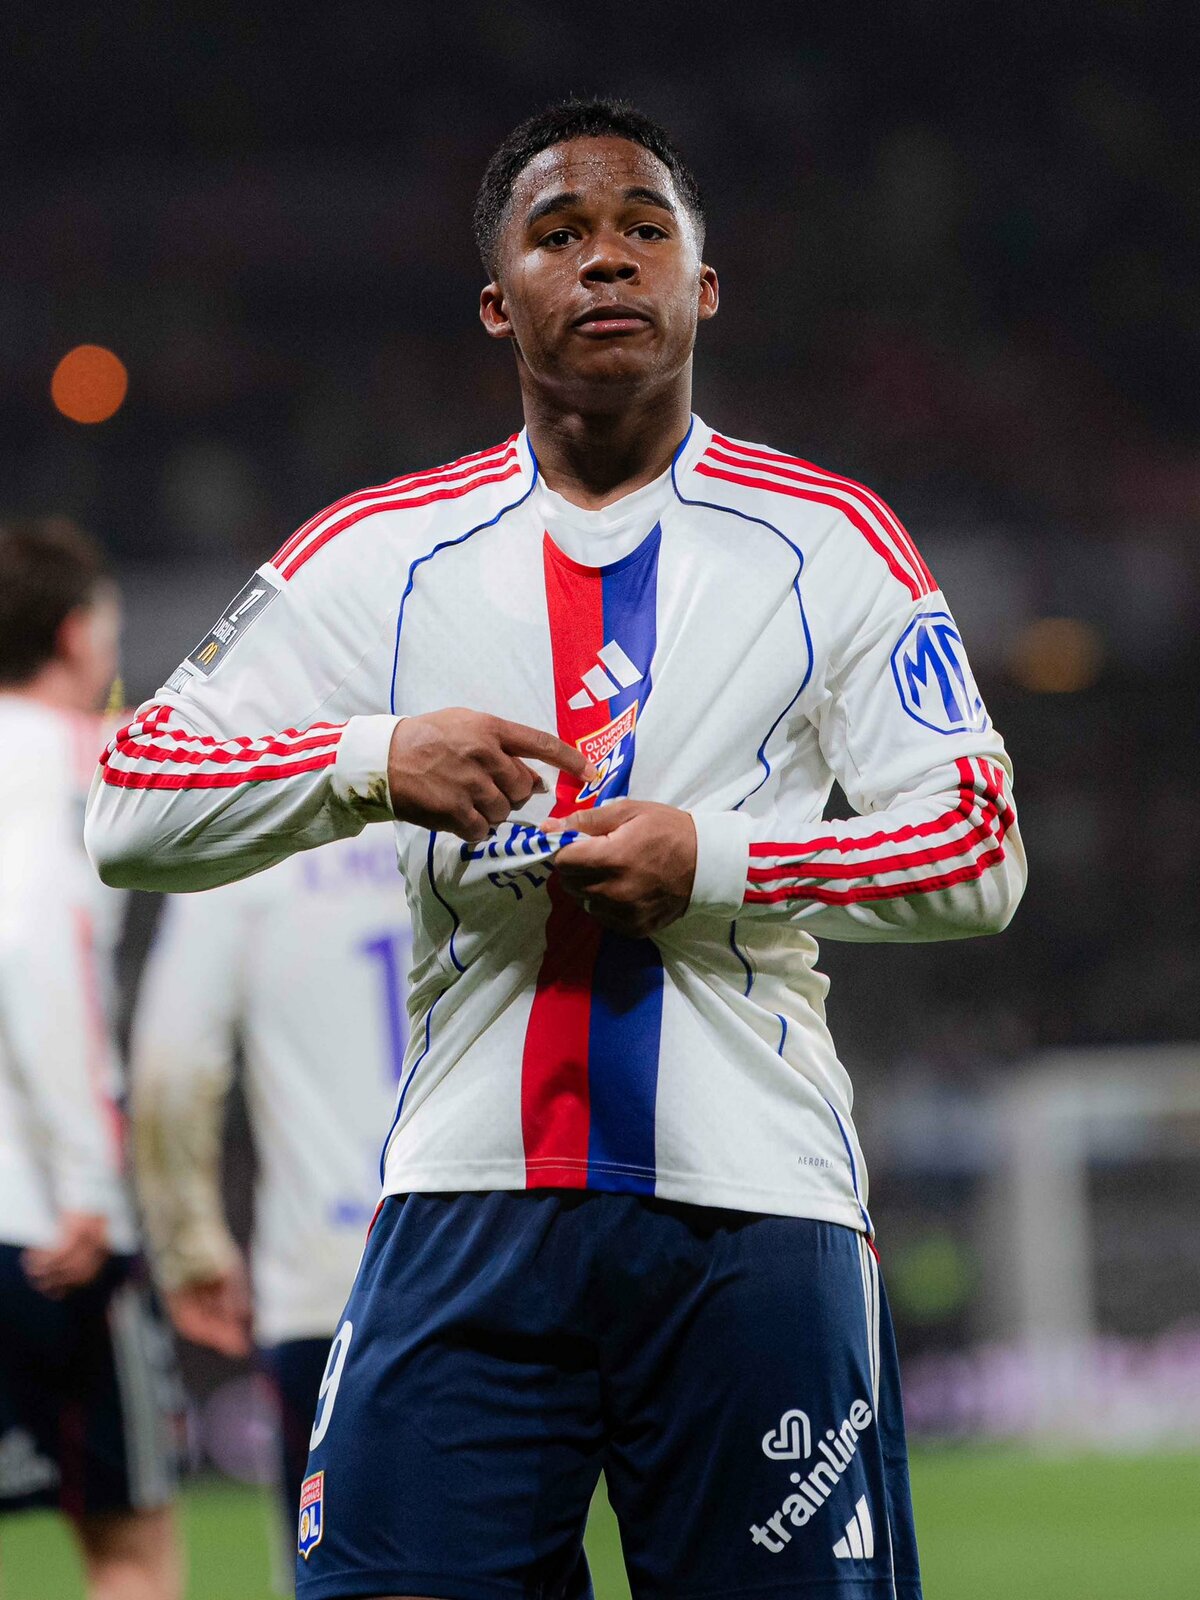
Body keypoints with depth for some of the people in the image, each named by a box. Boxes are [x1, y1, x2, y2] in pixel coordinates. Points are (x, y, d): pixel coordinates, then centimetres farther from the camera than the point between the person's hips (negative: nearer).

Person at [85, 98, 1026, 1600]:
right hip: (469, 1195, 1)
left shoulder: (831, 543, 7)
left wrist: (718, 862, -10)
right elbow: (126, 811, 6)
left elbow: (982, 856, 4)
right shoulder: (377, 553, 10)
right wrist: (371, 758, -11)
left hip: (755, 1209, 0)